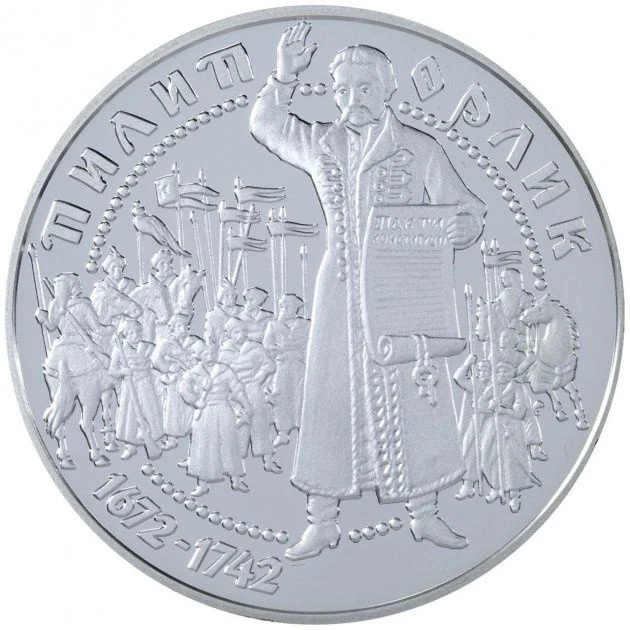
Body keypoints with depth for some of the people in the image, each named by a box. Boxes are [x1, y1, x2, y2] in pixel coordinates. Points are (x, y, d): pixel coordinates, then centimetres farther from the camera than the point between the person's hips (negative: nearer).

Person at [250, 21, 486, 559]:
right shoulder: (322, 145, 11)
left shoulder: (420, 149, 1)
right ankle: (322, 522, 11)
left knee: (414, 397, 3)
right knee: (331, 398, 1)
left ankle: (424, 513, 19)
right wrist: (284, 77, 8)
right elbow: (267, 124, 25)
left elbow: (460, 205, -2)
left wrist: (465, 222, -26)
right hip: (342, 294, 2)